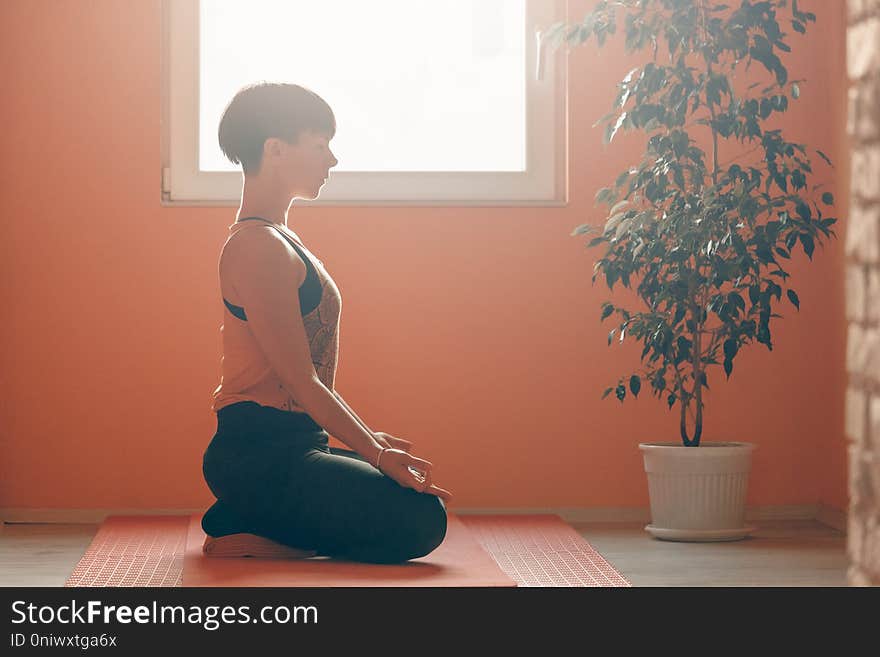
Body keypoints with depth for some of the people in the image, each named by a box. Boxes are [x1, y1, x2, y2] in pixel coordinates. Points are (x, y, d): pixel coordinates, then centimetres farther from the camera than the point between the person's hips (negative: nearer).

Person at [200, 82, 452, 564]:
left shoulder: (276, 241, 17)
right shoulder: (260, 248, -16)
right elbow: (301, 380, -19)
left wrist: (371, 440, 18)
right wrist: (376, 453, -17)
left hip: (288, 446, 10)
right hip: (258, 455, -10)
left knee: (421, 506, 13)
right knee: (421, 522, -18)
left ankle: (253, 524, 9)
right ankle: (251, 532, -8)